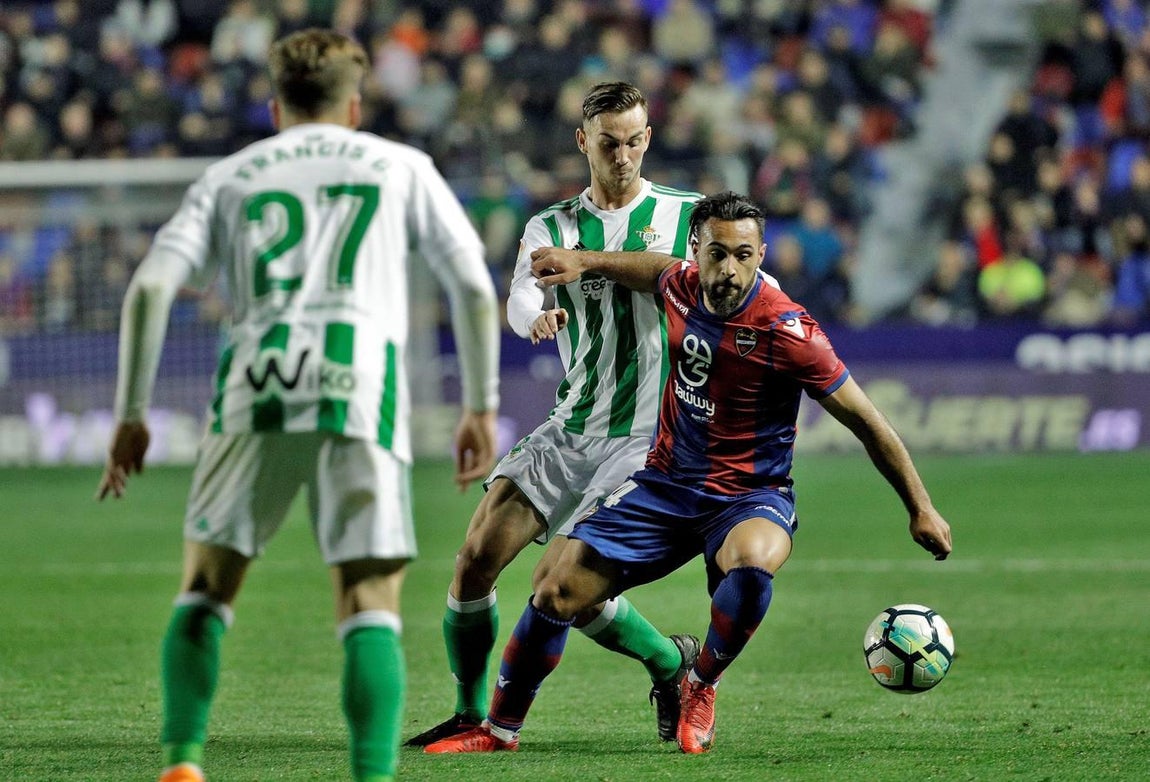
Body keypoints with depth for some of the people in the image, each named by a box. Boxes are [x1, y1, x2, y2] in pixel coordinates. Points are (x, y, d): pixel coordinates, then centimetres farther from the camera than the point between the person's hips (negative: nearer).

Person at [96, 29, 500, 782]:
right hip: (362, 381, -1)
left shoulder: (230, 176, 21)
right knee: (371, 601, -1)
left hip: (256, 386, 1)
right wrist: (482, 407, 19)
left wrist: (131, 416, 10)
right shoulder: (401, 167, 20)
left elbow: (151, 287, 8)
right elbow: (475, 287, 13)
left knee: (207, 584, 14)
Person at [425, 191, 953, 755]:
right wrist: (583, 262, 18)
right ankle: (500, 729, 18)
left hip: (749, 496, -5)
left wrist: (921, 509, -12)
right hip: (666, 483, 5)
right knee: (557, 592, -3)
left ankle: (701, 687, -10)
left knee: (751, 561, -40)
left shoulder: (785, 331, -22)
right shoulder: (681, 286, -5)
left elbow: (866, 422, -15)